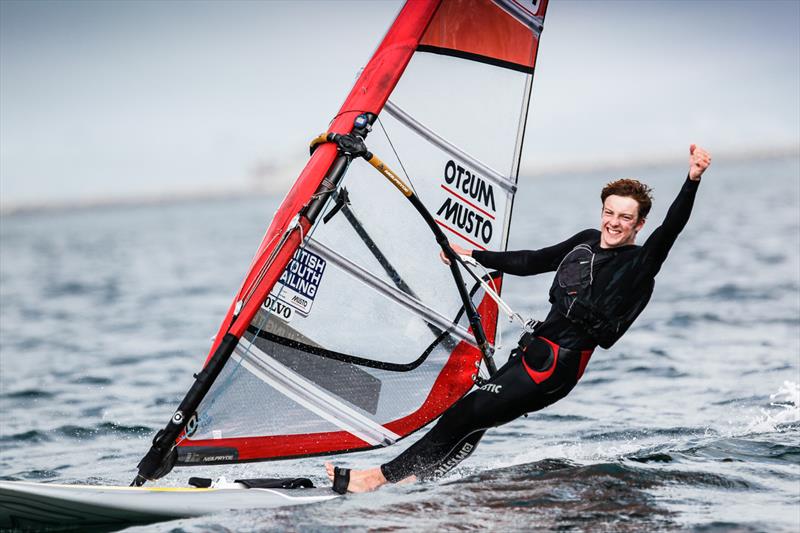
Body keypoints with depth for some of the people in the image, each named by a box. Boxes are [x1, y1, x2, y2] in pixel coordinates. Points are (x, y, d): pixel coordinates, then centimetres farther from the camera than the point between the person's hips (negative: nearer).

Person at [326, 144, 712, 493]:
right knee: (472, 417, 1)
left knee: (469, 415, -9)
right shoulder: (587, 241, 13)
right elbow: (531, 262, 25)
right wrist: (474, 256, 32)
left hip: (560, 364, -7)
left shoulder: (640, 264, -7)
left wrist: (692, 181, -39)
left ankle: (383, 477, -4)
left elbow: (671, 228, -24)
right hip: (533, 348, 7)